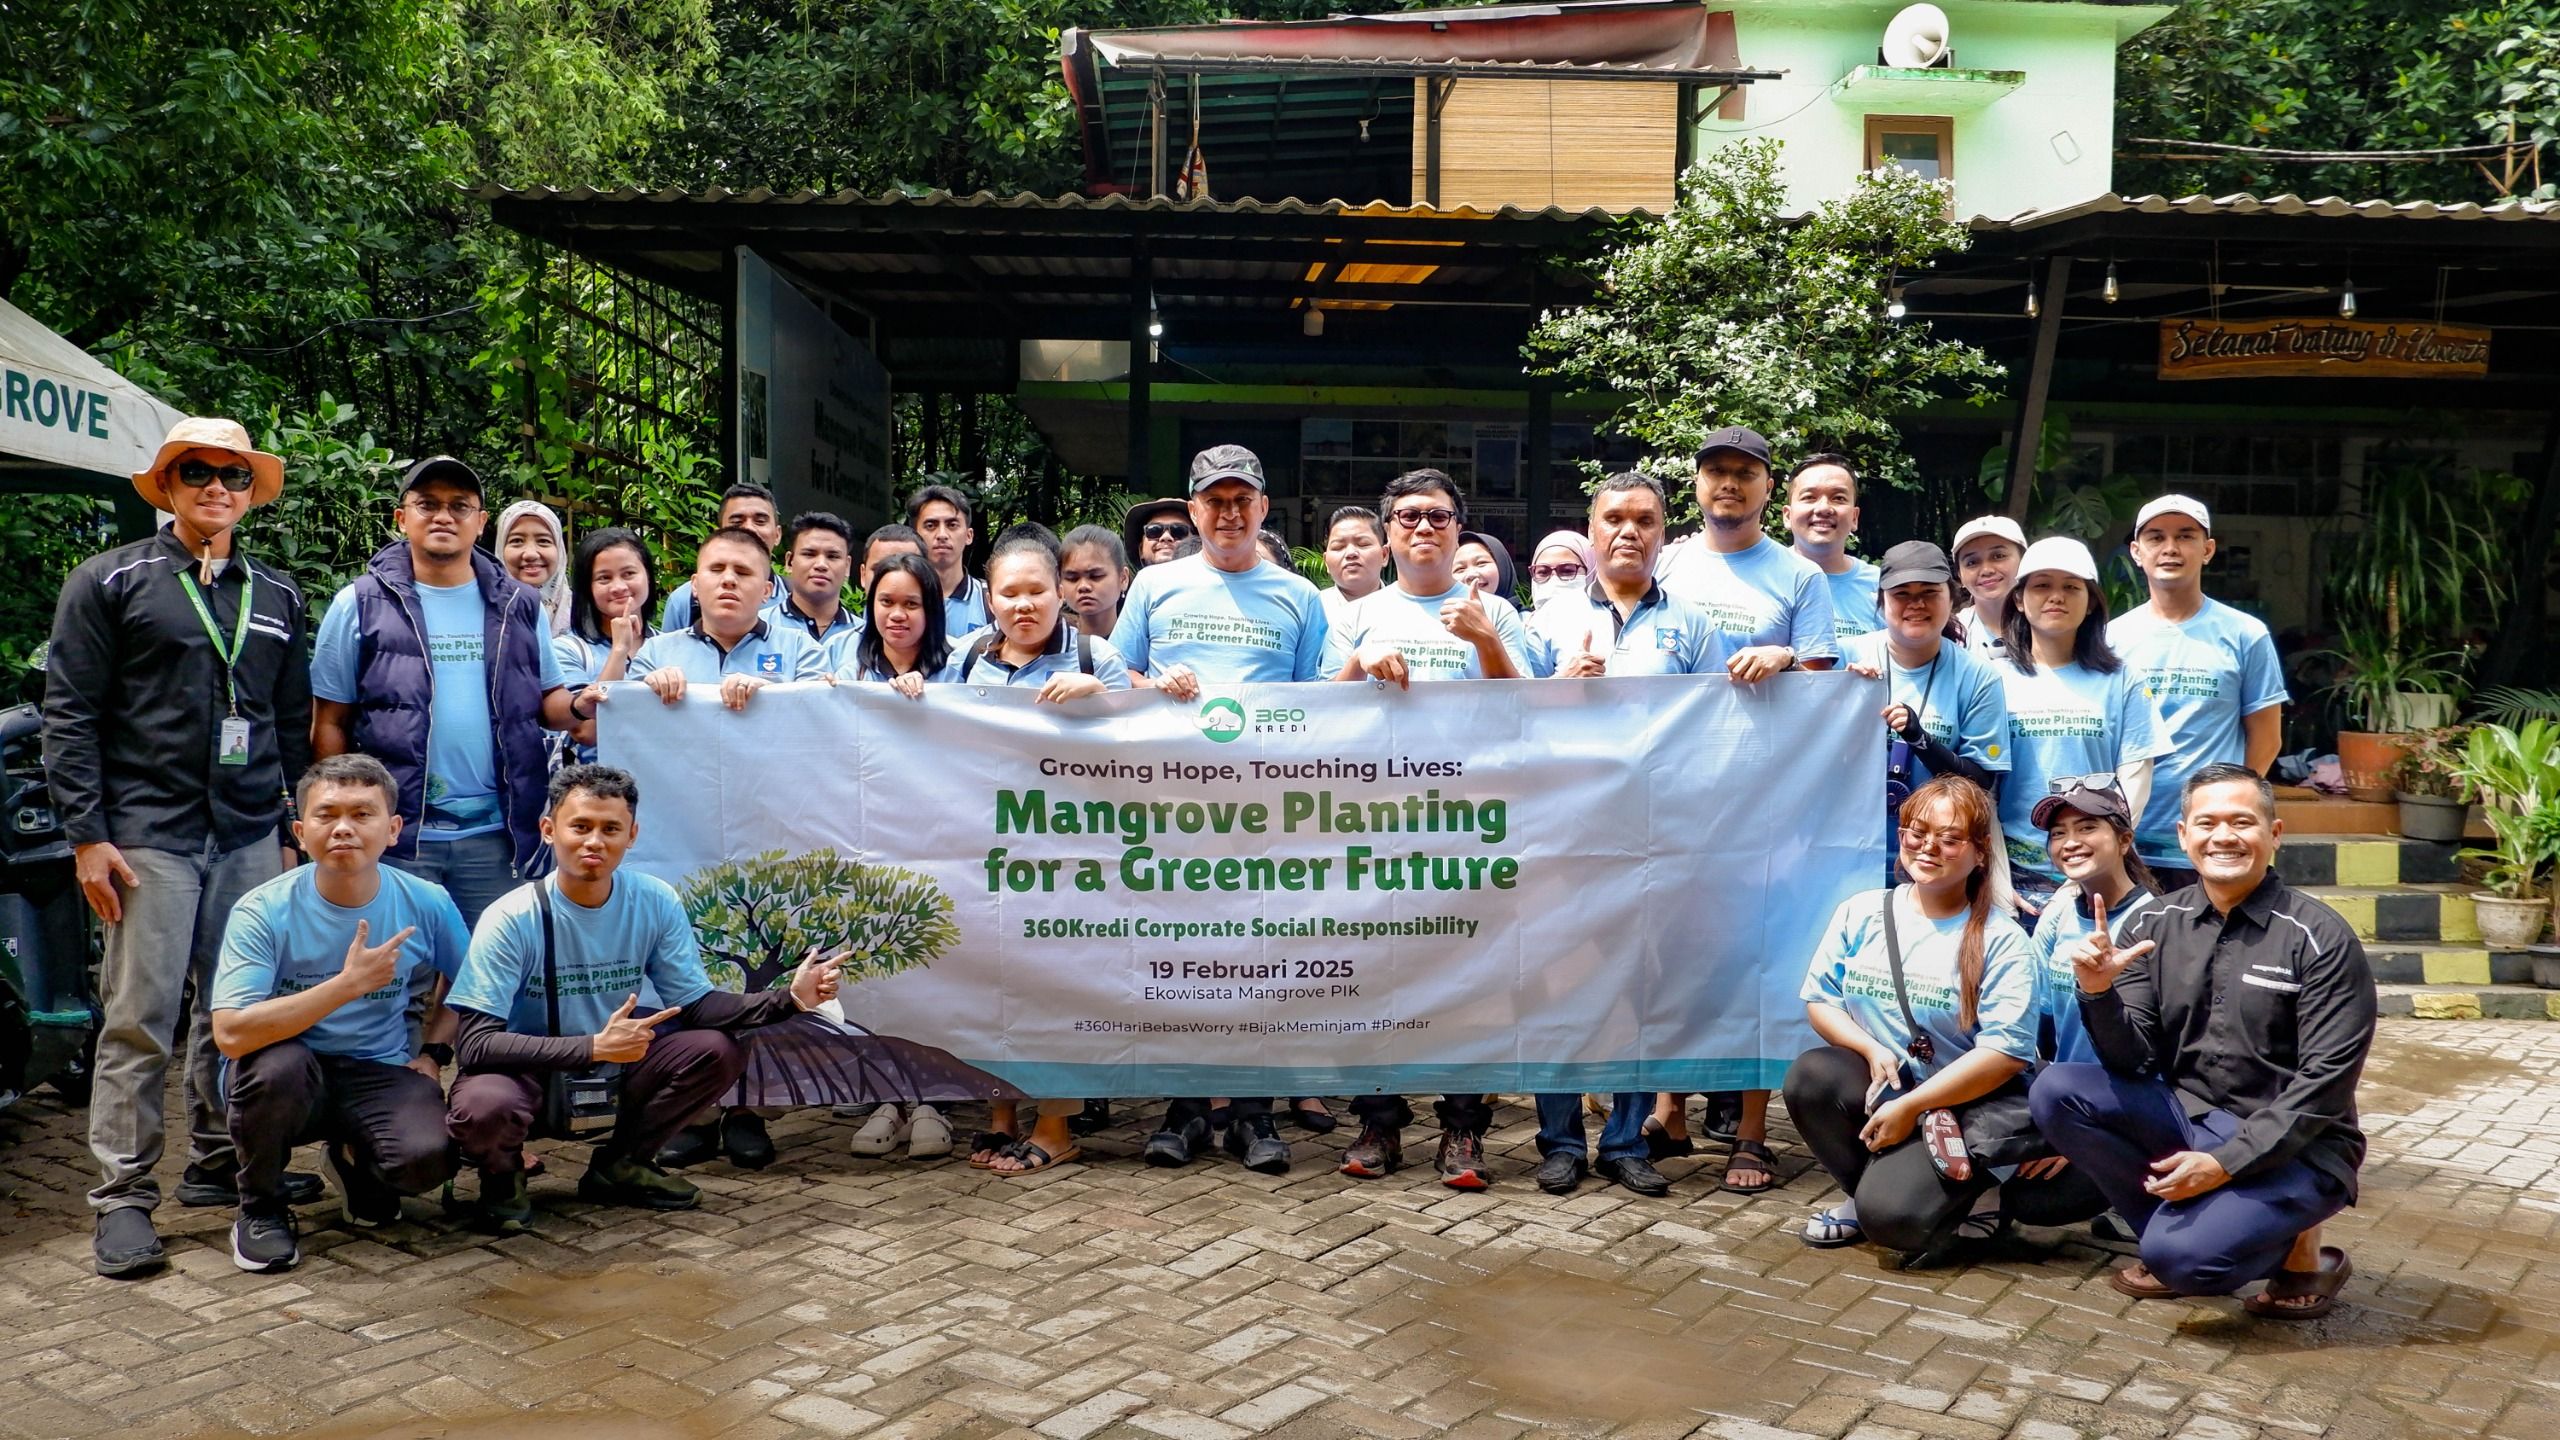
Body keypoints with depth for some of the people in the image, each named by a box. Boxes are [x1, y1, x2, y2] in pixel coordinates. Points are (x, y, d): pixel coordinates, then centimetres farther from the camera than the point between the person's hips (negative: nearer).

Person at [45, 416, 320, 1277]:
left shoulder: (277, 598, 15)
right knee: (140, 1017, -3)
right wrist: (87, 836, -9)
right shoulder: (110, 583, 2)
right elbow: (68, 716, -2)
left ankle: (216, 1164, 22)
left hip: (251, 836, 4)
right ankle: (123, 1196, 5)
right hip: (149, 834, -4)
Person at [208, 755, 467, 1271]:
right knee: (277, 1065, -37)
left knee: (428, 1159, -28)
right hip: (291, 1075, -1)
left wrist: (433, 1053, 0)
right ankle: (261, 1208, -6)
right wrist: (349, 983, -31)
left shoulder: (426, 904, -7)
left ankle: (354, 1156, 13)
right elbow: (231, 1033, -28)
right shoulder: (262, 912, -15)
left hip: (381, 1074, 2)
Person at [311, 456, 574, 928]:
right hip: (395, 835, -2)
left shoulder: (519, 607, 11)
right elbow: (330, 725, 5)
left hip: (496, 835, 2)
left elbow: (547, 702, 13)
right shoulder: (360, 604, 4)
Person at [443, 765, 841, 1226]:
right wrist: (595, 1046, -34)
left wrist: (790, 998, -22)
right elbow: (473, 1044, -25)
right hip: (526, 1072, -4)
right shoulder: (512, 920, -21)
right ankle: (502, 1176, 3)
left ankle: (619, 1164, 8)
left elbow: (695, 1005, -6)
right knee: (484, 1107, -37)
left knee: (718, 1049, -17)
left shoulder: (656, 903, -9)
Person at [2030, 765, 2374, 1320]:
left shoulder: (2320, 938, -12)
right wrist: (2099, 993, -23)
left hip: (2290, 1146, -5)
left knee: (2183, 1256, -27)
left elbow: (2326, 1081, -15)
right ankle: (2181, 1227, -2)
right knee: (2056, 1092, -16)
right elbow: (2133, 1062, -3)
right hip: (2186, 1114, 5)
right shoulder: (2156, 925, 1)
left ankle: (2297, 1250, 6)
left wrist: (2226, 1163, -22)